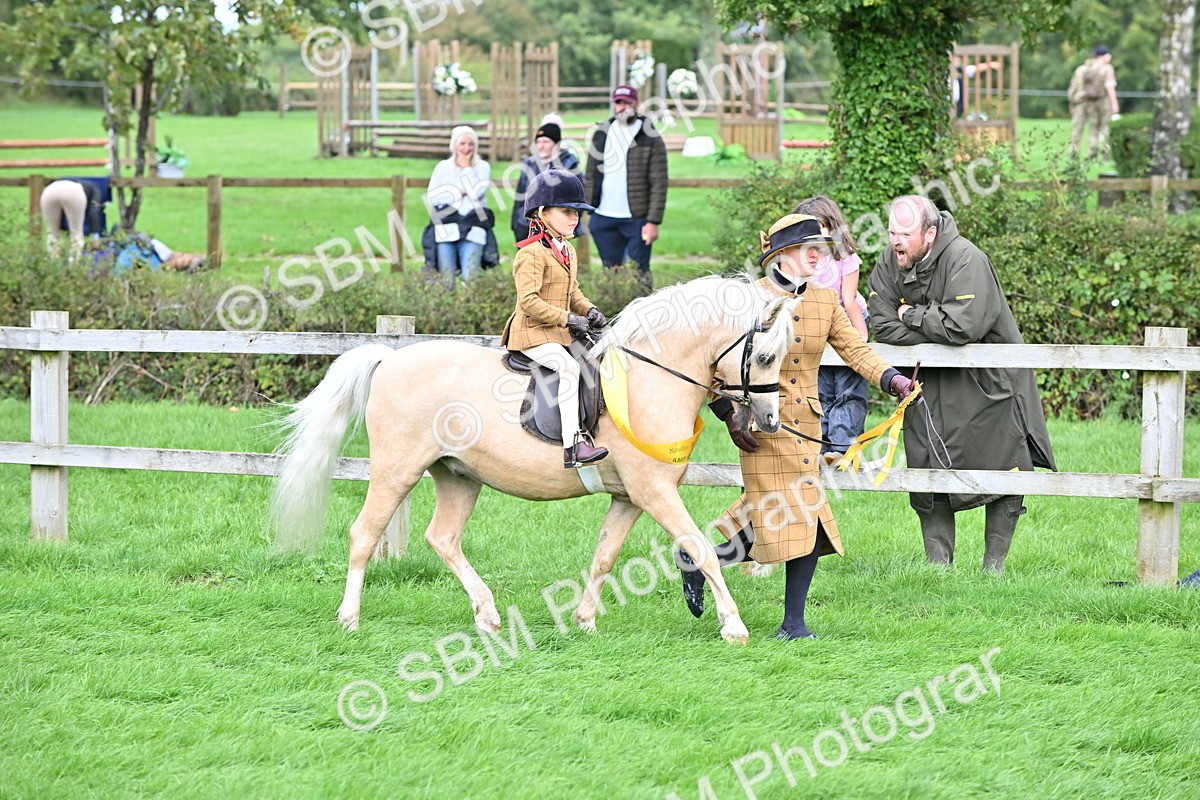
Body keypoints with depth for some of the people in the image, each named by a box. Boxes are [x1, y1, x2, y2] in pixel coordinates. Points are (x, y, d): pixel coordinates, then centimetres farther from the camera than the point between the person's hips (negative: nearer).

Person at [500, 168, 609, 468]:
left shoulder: (567, 251, 16)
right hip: (533, 333, -10)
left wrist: (589, 310, 3)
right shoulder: (531, 254, -14)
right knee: (568, 366, -28)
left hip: (558, 332, 10)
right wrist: (568, 319, -22)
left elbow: (572, 292, 25)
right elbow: (528, 301, -21)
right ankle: (572, 444, -35)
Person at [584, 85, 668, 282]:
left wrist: (653, 221, -14)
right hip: (604, 219, 4)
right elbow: (591, 175, 13)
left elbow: (659, 184, -7)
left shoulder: (651, 139, -4)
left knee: (638, 273, -4)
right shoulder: (601, 134, 9)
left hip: (636, 220, -4)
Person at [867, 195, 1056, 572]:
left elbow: (963, 326, -33)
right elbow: (884, 328, -10)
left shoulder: (966, 261, -22)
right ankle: (938, 565, 10)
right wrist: (933, 328, -19)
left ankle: (993, 566, 8)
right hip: (930, 382, 5)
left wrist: (912, 316, -19)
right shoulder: (889, 265, -3)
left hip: (987, 381, -5)